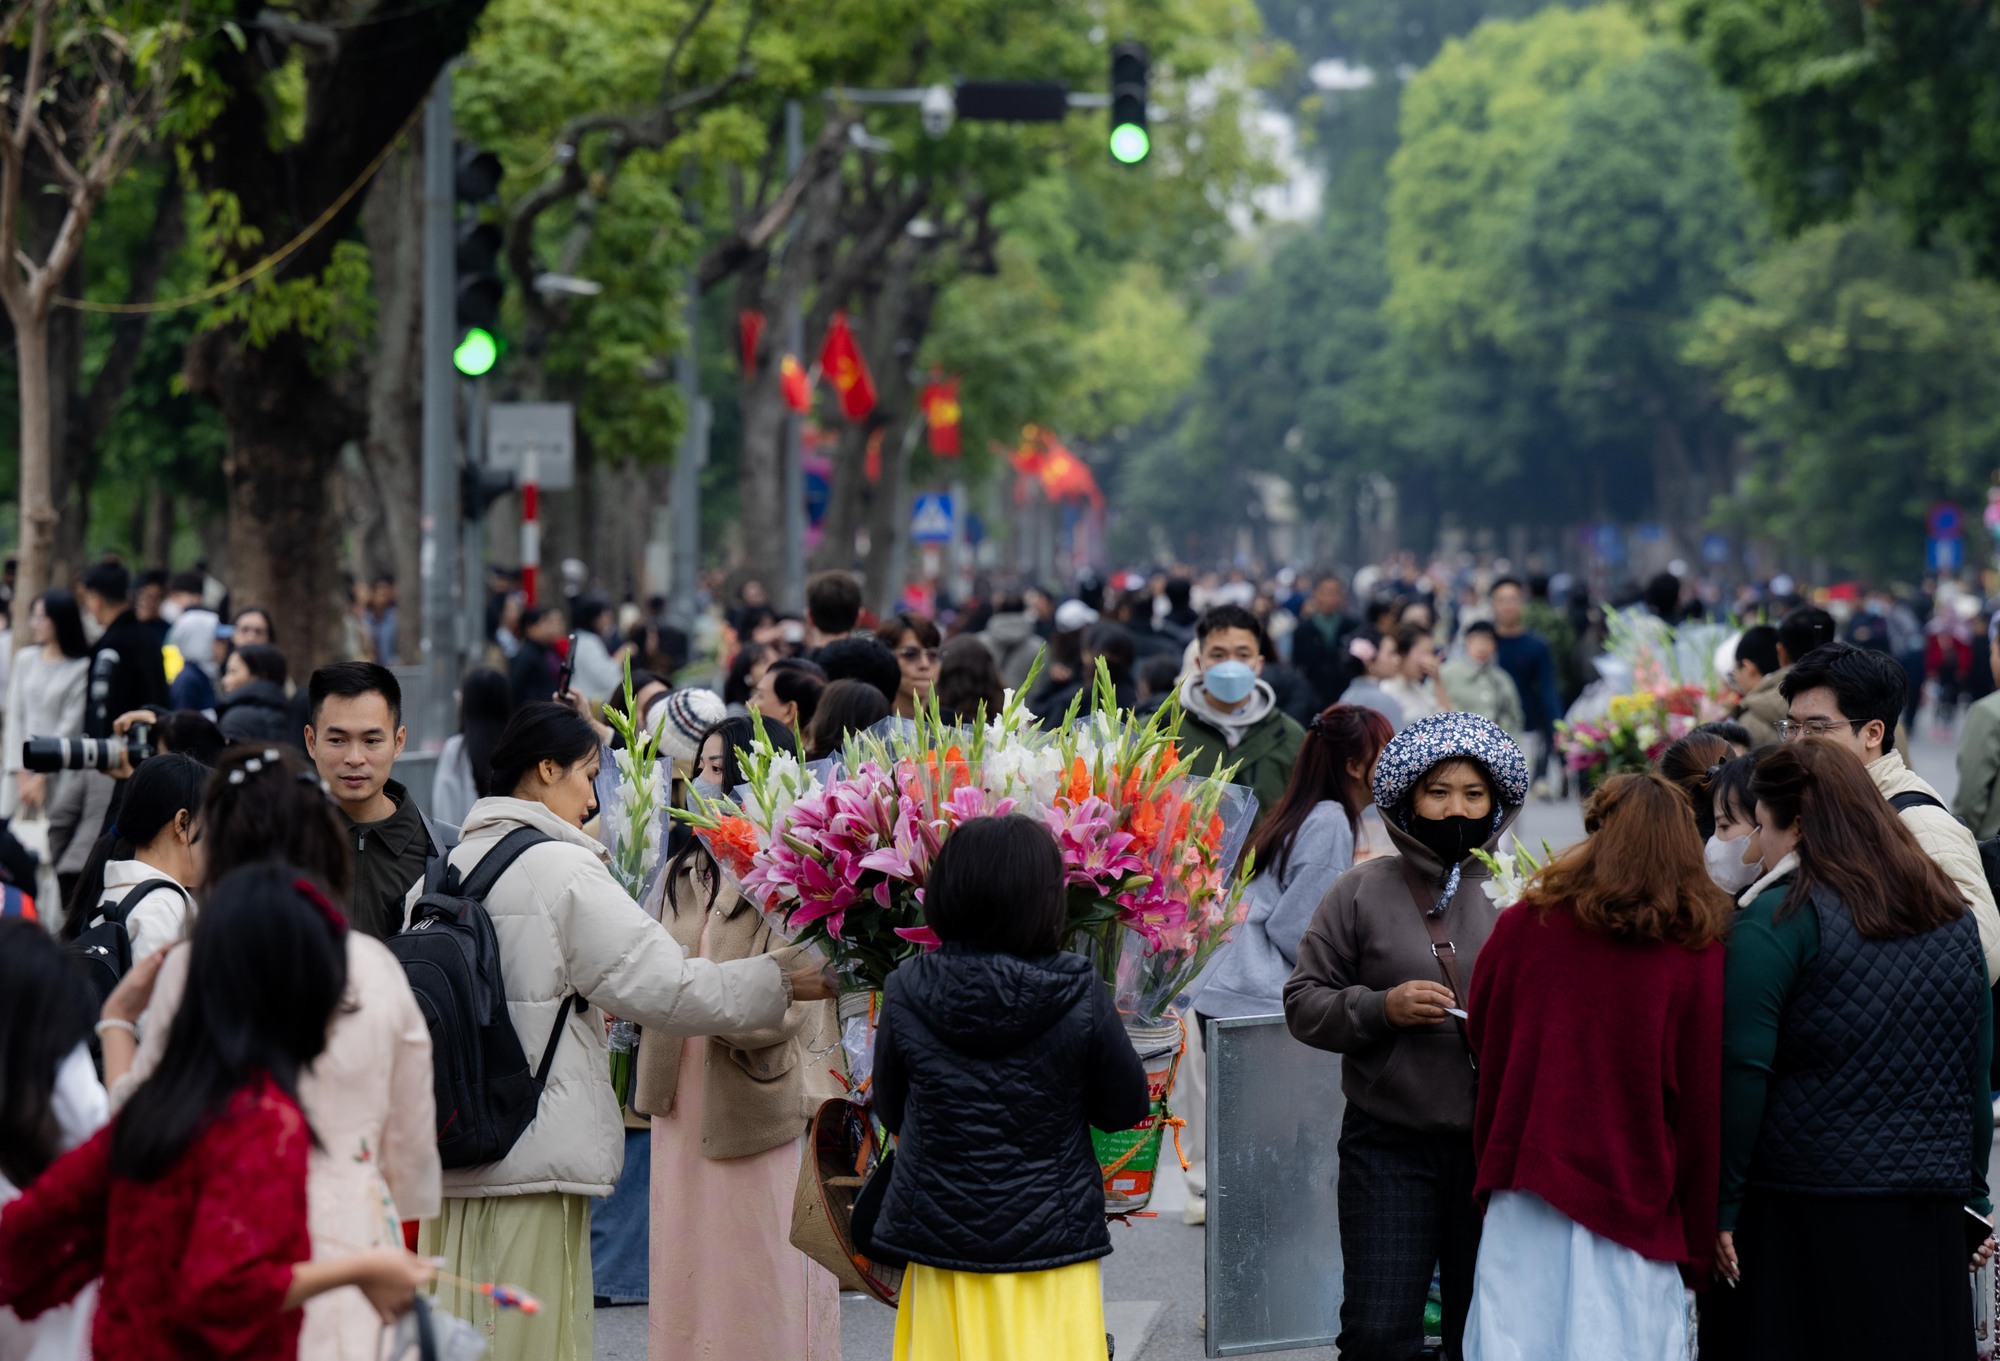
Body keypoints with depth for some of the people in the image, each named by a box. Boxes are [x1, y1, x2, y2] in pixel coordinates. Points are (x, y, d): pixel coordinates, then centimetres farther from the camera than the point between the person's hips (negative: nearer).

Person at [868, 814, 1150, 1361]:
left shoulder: (907, 993, -8)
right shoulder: (1080, 995, -13)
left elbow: (891, 1113, 4)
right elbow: (1126, 1108, -2)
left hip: (941, 1244, 2)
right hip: (1052, 1237, -1)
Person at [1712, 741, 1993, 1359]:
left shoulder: (1780, 917, -9)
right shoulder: (1952, 912, 10)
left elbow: (1741, 1072, -14)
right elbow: (1977, 1069, 14)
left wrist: (1720, 1207, -10)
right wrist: (1973, 1195, 20)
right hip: (1931, 1217, 6)